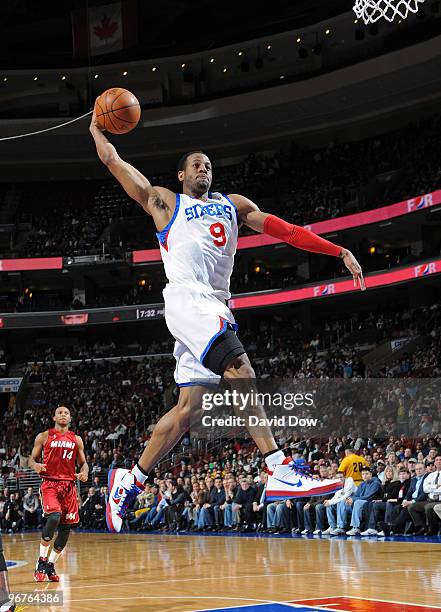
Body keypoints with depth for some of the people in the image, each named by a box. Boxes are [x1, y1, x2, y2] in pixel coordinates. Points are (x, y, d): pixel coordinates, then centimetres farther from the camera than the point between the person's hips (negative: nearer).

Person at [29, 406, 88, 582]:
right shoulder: (44, 437, 6)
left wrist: (84, 473, -6)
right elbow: (32, 459, 8)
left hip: (69, 485, 4)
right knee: (54, 517, -26)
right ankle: (41, 560, -12)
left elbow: (83, 463, 17)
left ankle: (50, 565, 14)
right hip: (50, 483, -4)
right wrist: (35, 465, -16)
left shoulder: (76, 440, 13)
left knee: (66, 526, 0)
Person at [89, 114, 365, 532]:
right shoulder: (164, 201, 15)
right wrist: (97, 130, 31)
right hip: (186, 297, -6)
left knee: (188, 409, 1)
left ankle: (130, 482, 12)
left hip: (216, 306, 6)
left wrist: (339, 251, 7)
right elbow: (112, 160, 15)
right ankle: (279, 469, -34)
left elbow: (285, 230, 16)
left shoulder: (233, 204, 26)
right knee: (239, 367, -27)